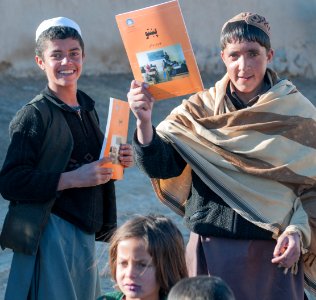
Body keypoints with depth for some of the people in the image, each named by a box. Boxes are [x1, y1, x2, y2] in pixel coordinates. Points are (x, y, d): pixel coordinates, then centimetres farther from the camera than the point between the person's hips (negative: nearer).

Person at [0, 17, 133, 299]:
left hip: (86, 232, 7)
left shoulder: (87, 108, 13)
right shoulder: (34, 115, -10)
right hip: (50, 232, -7)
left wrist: (118, 161, 3)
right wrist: (74, 178, -23)